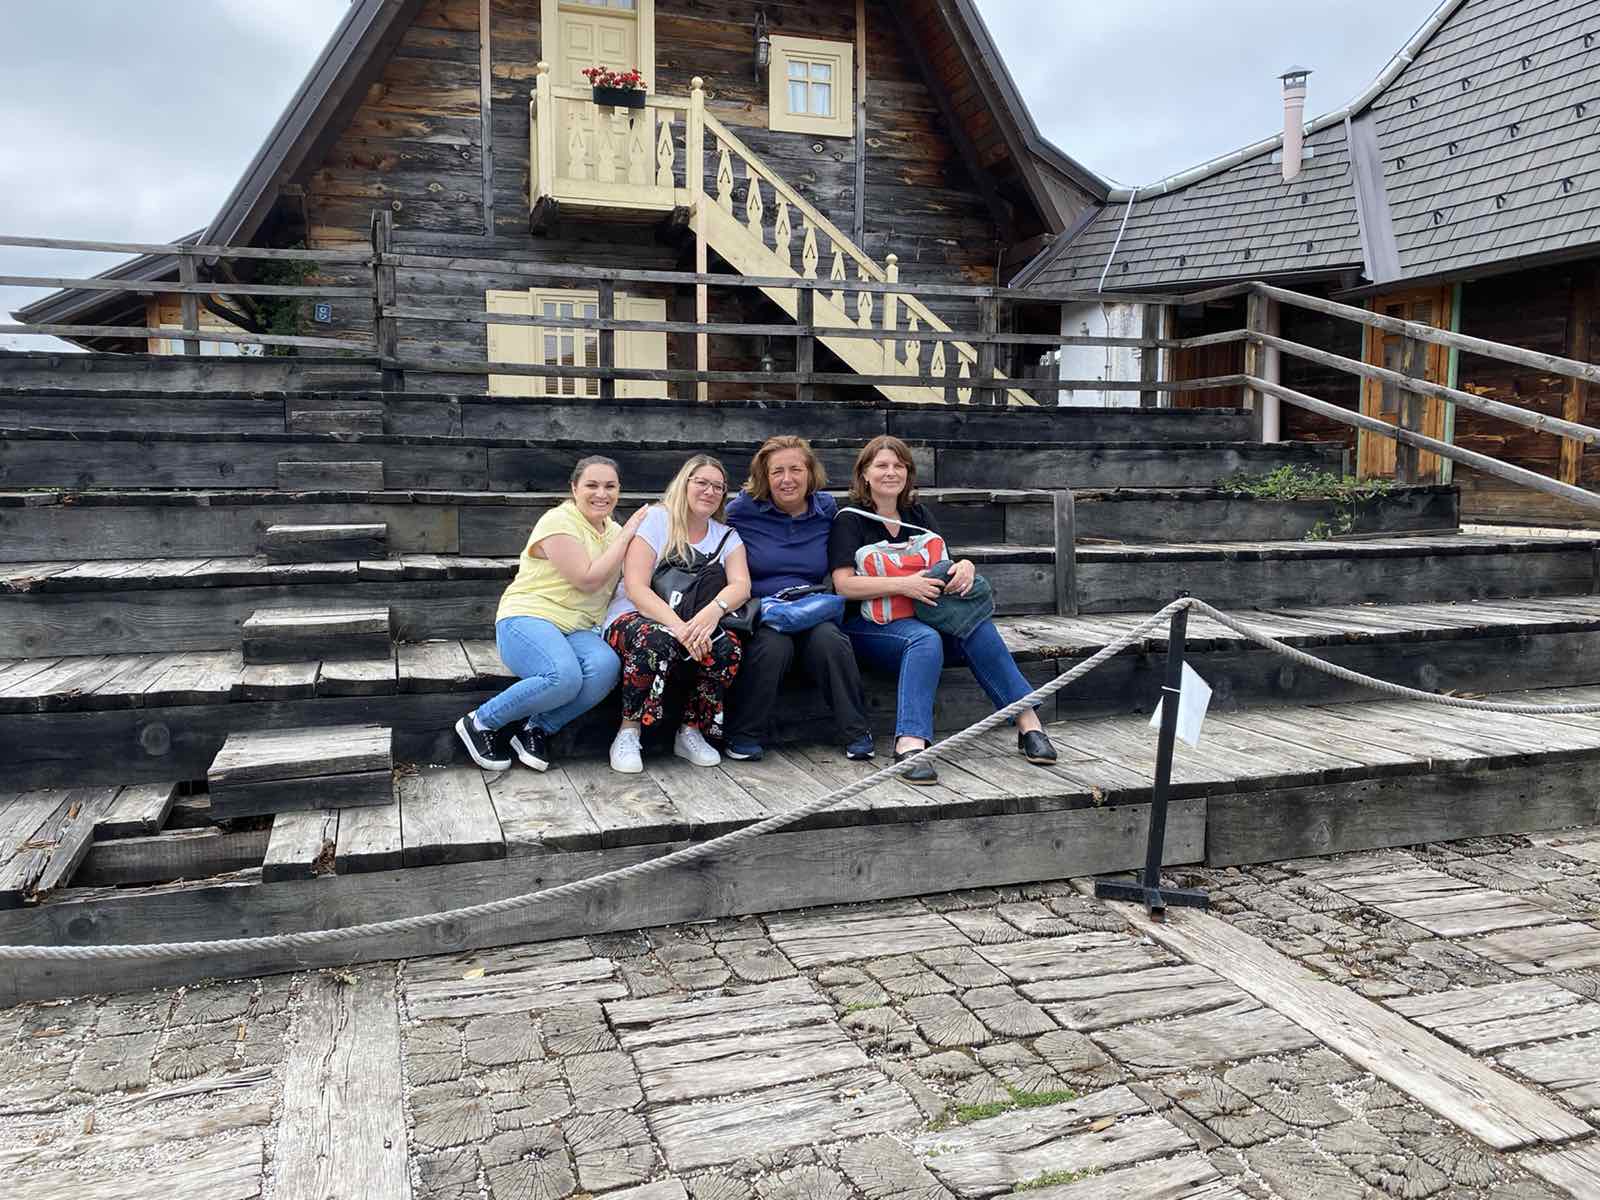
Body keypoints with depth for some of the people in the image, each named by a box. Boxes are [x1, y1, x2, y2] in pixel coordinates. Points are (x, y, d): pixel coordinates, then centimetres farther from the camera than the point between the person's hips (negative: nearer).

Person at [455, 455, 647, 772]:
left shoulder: (614, 531, 16)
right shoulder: (559, 521, -7)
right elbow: (588, 580, -15)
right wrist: (627, 535, -9)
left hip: (576, 629, 6)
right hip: (527, 618, -6)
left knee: (606, 666, -30)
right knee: (565, 677, -36)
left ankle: (537, 728, -10)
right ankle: (480, 722, -11)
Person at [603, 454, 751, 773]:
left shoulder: (726, 537, 11)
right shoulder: (654, 520, -3)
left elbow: (741, 585, -8)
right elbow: (635, 588, -15)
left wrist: (714, 610, -32)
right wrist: (678, 626, -30)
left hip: (694, 626, 4)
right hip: (633, 618, -4)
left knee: (727, 647, -28)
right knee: (657, 640, -38)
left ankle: (691, 733, -8)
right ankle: (627, 735, -21)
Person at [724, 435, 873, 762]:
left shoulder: (827, 509, 11)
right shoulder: (742, 510, 2)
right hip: (757, 612, -2)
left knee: (829, 638, -30)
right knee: (774, 644, -35)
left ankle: (856, 734, -15)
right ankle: (744, 735, -16)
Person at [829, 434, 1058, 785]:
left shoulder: (918, 516, 19)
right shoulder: (850, 520, 1)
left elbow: (945, 565, 15)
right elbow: (844, 584, -11)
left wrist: (965, 566, -10)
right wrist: (903, 585, -23)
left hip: (921, 614, 5)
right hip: (867, 622, -5)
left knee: (978, 626, -25)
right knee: (925, 639, -37)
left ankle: (1029, 724, -28)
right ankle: (910, 743, -51)